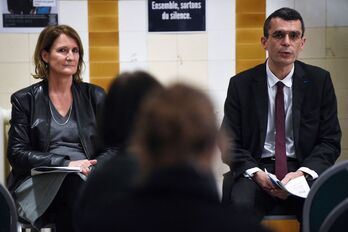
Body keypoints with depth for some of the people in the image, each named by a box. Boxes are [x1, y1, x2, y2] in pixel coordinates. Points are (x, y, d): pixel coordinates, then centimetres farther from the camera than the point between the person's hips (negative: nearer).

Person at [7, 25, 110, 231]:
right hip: (39, 182, -1)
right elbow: (17, 154, 2)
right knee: (73, 183, -35)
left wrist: (93, 168, -11)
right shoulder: (25, 100, 10)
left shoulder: (95, 96, 16)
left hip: (87, 178, 2)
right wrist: (65, 163, -12)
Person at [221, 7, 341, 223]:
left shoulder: (320, 80, 5)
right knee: (240, 205, -33)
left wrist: (304, 172, -15)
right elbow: (230, 144, 4)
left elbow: (330, 141, 4)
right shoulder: (241, 84, 4)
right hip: (256, 168, -1)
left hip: (303, 168, 1)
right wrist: (255, 173, -16)